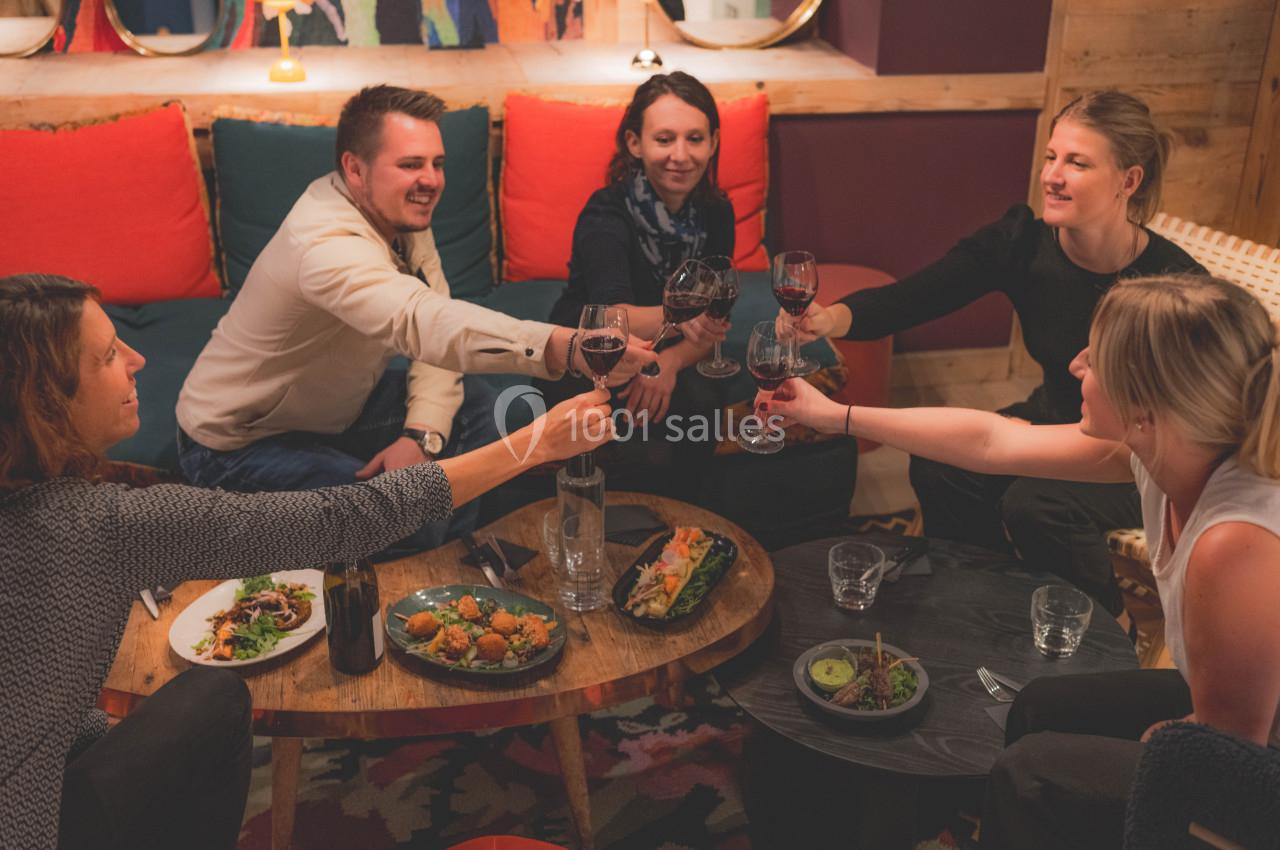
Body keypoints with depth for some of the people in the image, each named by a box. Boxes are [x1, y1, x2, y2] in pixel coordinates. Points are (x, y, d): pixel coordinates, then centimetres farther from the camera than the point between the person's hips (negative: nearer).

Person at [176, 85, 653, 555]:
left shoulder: (401, 212, -6)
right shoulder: (324, 243, -35)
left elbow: (436, 331, -6)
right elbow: (422, 322, -53)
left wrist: (421, 434, -23)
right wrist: (564, 347, -66)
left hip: (335, 406, 9)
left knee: (480, 407, 0)